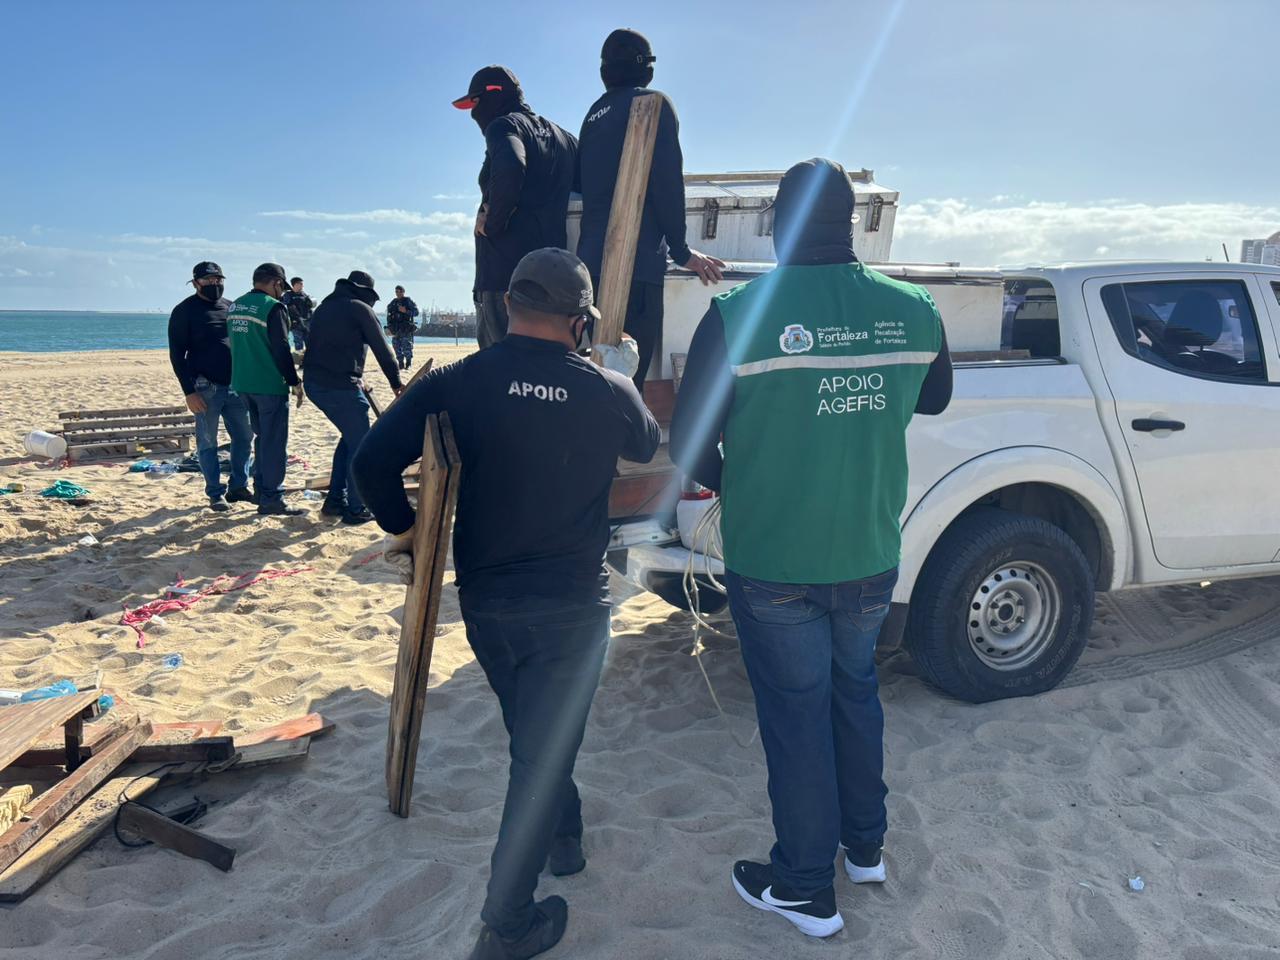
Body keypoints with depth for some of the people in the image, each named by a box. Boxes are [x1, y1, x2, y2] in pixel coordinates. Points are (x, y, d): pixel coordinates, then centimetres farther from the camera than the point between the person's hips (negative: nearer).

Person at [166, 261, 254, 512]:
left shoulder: (231, 307, 12)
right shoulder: (185, 311, -2)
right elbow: (177, 355, -5)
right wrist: (189, 391, -12)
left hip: (236, 385, 5)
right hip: (206, 388, -5)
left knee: (243, 436, 7)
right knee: (207, 442, 2)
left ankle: (239, 486, 20)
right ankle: (215, 494, 10)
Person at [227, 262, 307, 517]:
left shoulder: (235, 306, 11)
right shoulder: (273, 307, -15)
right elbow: (281, 349, -18)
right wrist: (294, 382, -11)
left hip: (242, 382, 8)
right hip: (270, 384, -8)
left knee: (263, 437, 20)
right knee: (274, 442, -3)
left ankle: (261, 490, 26)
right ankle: (271, 499, -1)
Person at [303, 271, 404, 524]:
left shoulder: (325, 307, 20)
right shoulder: (360, 309, -3)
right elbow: (382, 350, -2)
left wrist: (356, 379, 27)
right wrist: (396, 382, 11)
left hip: (313, 383, 8)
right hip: (340, 386, -8)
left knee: (350, 437, 21)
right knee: (360, 445, 2)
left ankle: (335, 500, 22)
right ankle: (355, 509, 4)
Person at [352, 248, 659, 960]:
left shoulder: (455, 384, -9)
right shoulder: (608, 392, -9)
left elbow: (374, 459, -17)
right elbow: (650, 447, 13)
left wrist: (403, 527, 0)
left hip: (484, 602, 3)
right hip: (573, 607, -2)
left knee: (533, 735, 26)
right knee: (544, 753, 8)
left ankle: (564, 838, 46)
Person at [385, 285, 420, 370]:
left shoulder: (408, 301, 1)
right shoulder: (393, 303, 15)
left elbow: (416, 312, -6)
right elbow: (389, 315, 20)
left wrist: (405, 311, -19)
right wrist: (389, 326, 12)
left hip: (406, 329, -5)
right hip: (395, 329, 5)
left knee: (407, 347, -12)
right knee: (397, 347, 3)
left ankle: (408, 364, -3)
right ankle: (401, 364, 9)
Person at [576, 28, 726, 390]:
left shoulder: (595, 113, 19)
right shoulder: (653, 103, -1)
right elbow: (666, 182, -9)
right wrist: (682, 251, -1)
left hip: (593, 258, 8)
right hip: (635, 260, -8)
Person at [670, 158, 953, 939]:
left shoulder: (737, 316, -17)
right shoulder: (912, 311, -6)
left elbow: (689, 444, -11)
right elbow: (935, 399, 14)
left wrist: (729, 486, 10)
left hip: (772, 566, -3)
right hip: (871, 559, 4)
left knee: (796, 714, 12)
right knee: (856, 690, 25)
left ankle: (807, 888, 29)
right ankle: (866, 845, 43)